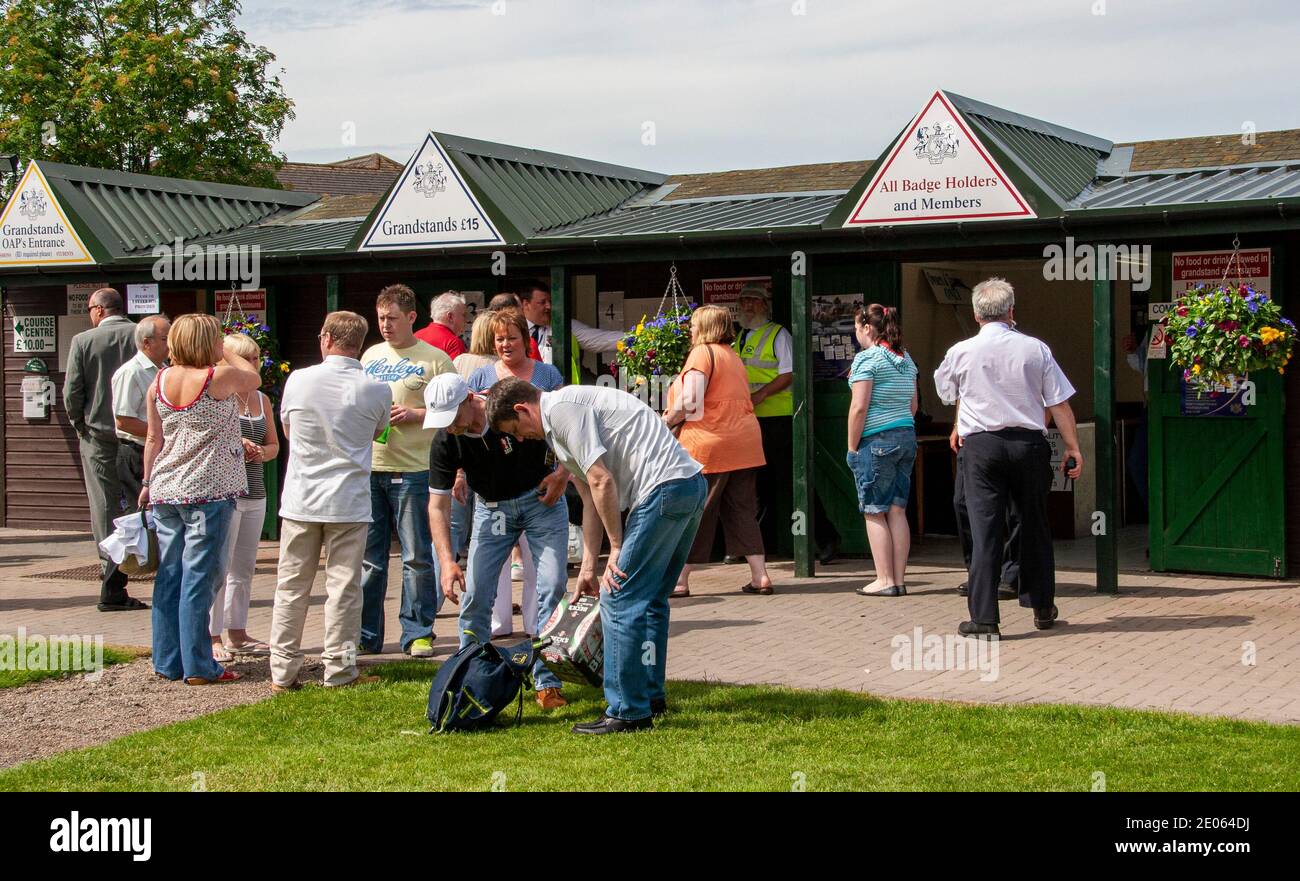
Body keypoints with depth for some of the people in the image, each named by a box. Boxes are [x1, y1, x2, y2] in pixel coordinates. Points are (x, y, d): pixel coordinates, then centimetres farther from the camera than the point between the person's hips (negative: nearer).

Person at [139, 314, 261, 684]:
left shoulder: (159, 382, 5)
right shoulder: (218, 377, -13)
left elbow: (153, 439, 11)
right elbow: (253, 378, 8)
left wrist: (147, 481, 21)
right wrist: (226, 354, 20)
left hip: (165, 491, 6)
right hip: (208, 491, -6)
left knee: (169, 576, 11)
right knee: (198, 578, -3)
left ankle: (167, 662, 18)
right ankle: (198, 666, 1)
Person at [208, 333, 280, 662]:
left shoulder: (262, 400, 15)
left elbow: (274, 445, 19)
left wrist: (260, 451, -2)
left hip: (255, 493, 7)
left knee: (244, 568, 11)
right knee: (219, 567, -7)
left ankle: (237, 634, 18)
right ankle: (211, 636, -3)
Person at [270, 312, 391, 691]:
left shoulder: (298, 380, -4)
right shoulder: (376, 390, -6)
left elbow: (287, 430, 11)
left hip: (300, 500, 1)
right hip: (349, 502, -1)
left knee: (291, 587, 9)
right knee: (343, 588, 5)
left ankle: (283, 671, 13)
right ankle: (339, 670, 7)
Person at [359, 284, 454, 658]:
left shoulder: (435, 359, -1)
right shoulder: (370, 355, 16)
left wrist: (416, 414, -14)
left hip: (412, 471, -5)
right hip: (368, 469, 5)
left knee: (417, 557, 1)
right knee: (368, 557, 8)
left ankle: (418, 633, 8)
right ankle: (365, 634, 16)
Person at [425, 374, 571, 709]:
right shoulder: (444, 443, -20)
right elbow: (438, 505, -16)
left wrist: (563, 472, -19)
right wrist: (447, 561, -26)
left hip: (541, 496, -2)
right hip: (491, 507, 2)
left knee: (553, 586, -10)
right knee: (475, 594, -7)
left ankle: (547, 681, 0)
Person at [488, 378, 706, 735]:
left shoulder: (561, 409, -8)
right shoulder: (558, 429, 25)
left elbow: (602, 482, -14)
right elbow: (591, 500, 26)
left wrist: (617, 547, -6)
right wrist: (588, 567, 24)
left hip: (665, 488, -11)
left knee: (619, 599, -6)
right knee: (650, 599, 20)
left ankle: (628, 712, -2)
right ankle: (650, 694, 30)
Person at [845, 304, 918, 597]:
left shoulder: (867, 358, -11)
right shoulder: (905, 358, 13)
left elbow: (859, 407, -15)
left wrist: (852, 447, -9)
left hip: (876, 441, -7)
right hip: (907, 438, 7)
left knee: (875, 513, -1)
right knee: (897, 510, 8)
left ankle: (885, 580, -2)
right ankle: (899, 580, 8)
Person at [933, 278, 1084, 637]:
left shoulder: (961, 352, -2)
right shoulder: (1035, 349, -1)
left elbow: (944, 392, 18)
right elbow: (1060, 404, -1)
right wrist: (1073, 447, 5)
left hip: (981, 446, -1)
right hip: (1029, 443, 2)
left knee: (985, 530, -2)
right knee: (1034, 525, 15)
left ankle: (983, 618, -6)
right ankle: (1042, 607, 26)